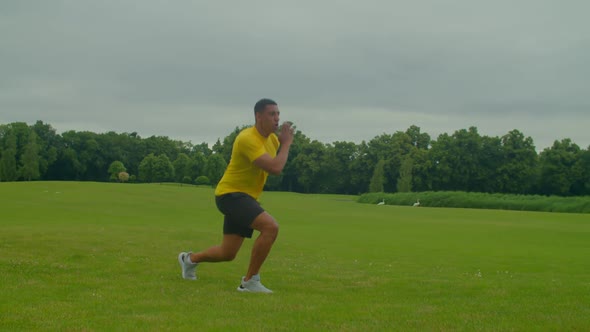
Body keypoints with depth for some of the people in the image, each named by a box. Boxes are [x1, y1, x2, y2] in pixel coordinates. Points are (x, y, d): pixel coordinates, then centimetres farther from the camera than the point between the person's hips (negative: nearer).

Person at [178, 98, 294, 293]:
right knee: (271, 227, -29)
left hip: (245, 198, 9)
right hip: (231, 194, -9)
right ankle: (250, 281, -17)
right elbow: (275, 168, -31)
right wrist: (286, 143, -19)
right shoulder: (248, 138, -23)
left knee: (227, 254, 14)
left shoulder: (272, 138, 7)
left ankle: (190, 259, 42)